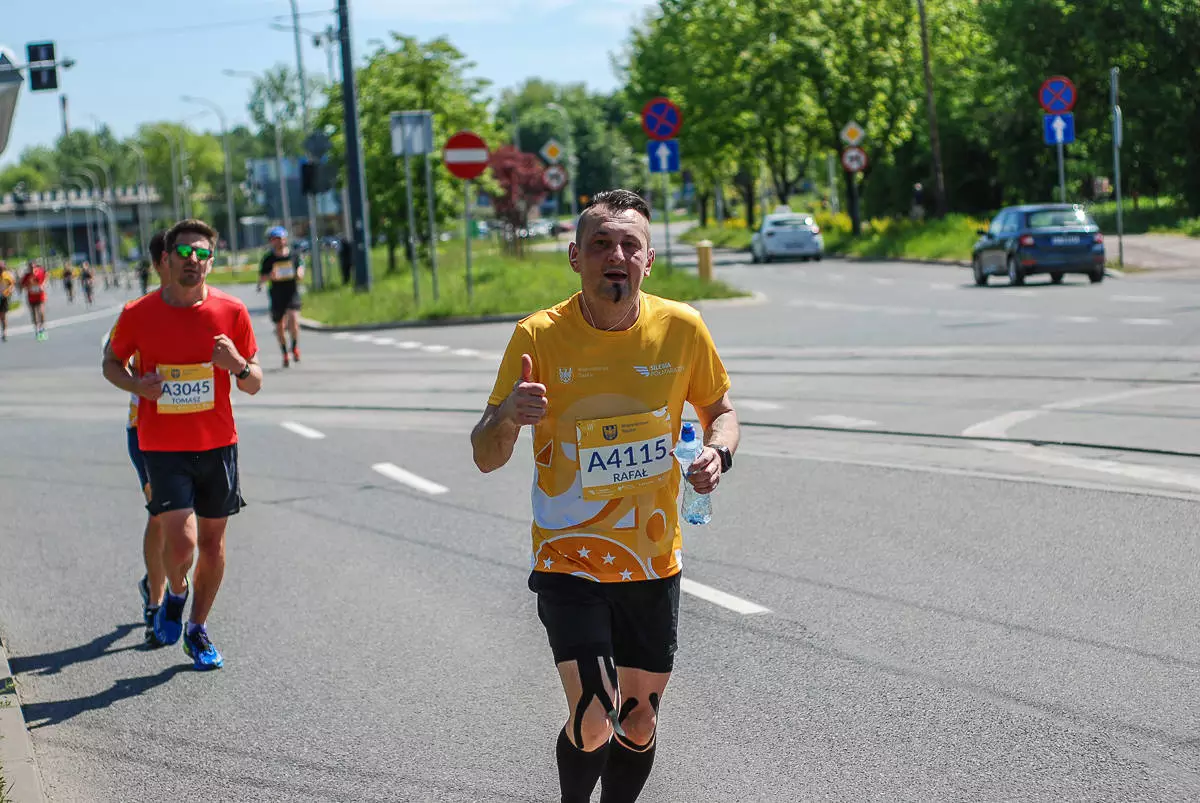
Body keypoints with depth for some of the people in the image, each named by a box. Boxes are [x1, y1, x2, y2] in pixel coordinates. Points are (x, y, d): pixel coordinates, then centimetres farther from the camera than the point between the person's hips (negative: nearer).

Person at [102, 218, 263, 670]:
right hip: (162, 446, -2)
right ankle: (175, 593, 21)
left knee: (212, 540, 9)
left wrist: (238, 366, -19)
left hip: (218, 443, 2)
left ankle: (198, 631, 28)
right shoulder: (138, 314, -6)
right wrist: (137, 385, -10)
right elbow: (111, 363, 11)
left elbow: (254, 385, 4)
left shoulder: (232, 312, -3)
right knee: (181, 540, -14)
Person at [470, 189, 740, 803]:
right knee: (594, 722, -15)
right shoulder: (539, 337, -12)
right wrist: (506, 416, -31)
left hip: (654, 562, 3)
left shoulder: (681, 328, -6)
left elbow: (719, 408, 12)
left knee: (639, 723, 12)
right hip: (569, 562, -3)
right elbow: (485, 458, -8)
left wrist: (718, 452, -11)